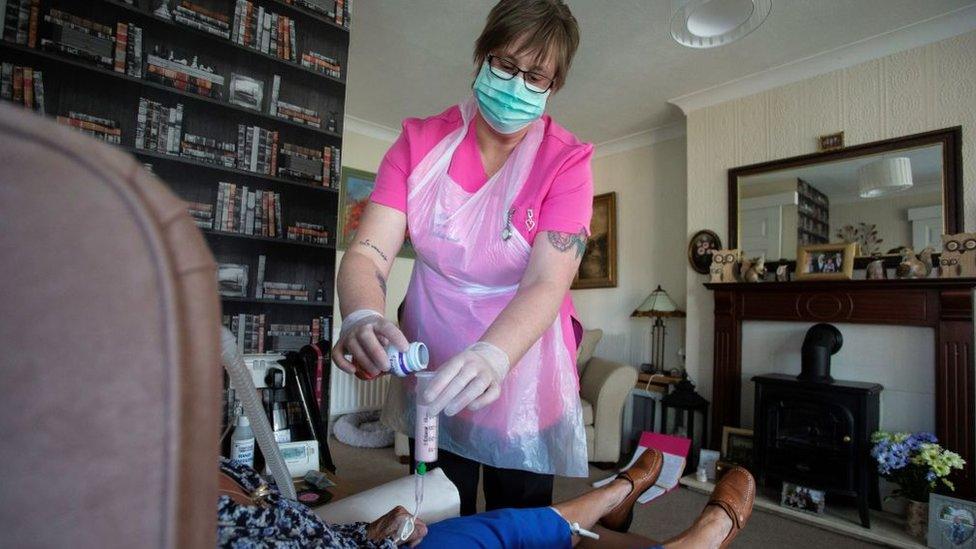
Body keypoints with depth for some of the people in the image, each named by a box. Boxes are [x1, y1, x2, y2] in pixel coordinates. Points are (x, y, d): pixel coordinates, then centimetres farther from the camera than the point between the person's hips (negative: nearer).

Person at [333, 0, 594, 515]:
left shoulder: (566, 162, -11)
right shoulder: (420, 142, -5)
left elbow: (547, 283, -22)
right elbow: (367, 252, -13)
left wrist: (491, 356, -41)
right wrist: (362, 320, -35)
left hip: (523, 369, -1)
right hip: (433, 364, 2)